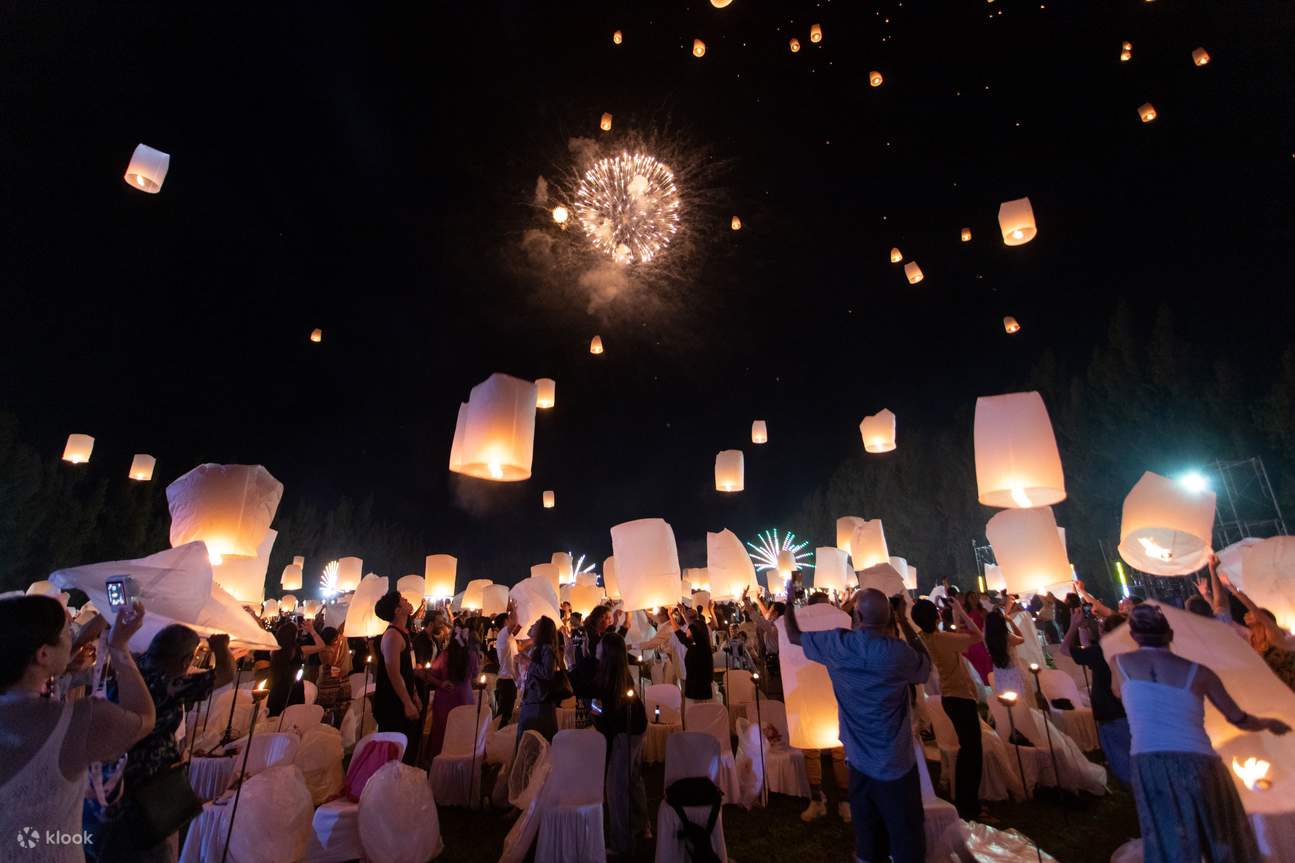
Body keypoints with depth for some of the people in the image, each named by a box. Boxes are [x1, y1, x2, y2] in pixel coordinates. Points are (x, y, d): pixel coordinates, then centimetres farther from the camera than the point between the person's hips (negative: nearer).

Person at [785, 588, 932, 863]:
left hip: (859, 759, 3)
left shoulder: (837, 643, -15)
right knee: (905, 836, 14)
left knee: (866, 833, 22)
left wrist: (789, 600, 13)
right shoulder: (899, 652, -22)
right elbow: (926, 666, 2)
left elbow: (794, 635, 1)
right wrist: (905, 623, 2)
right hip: (895, 762, -3)